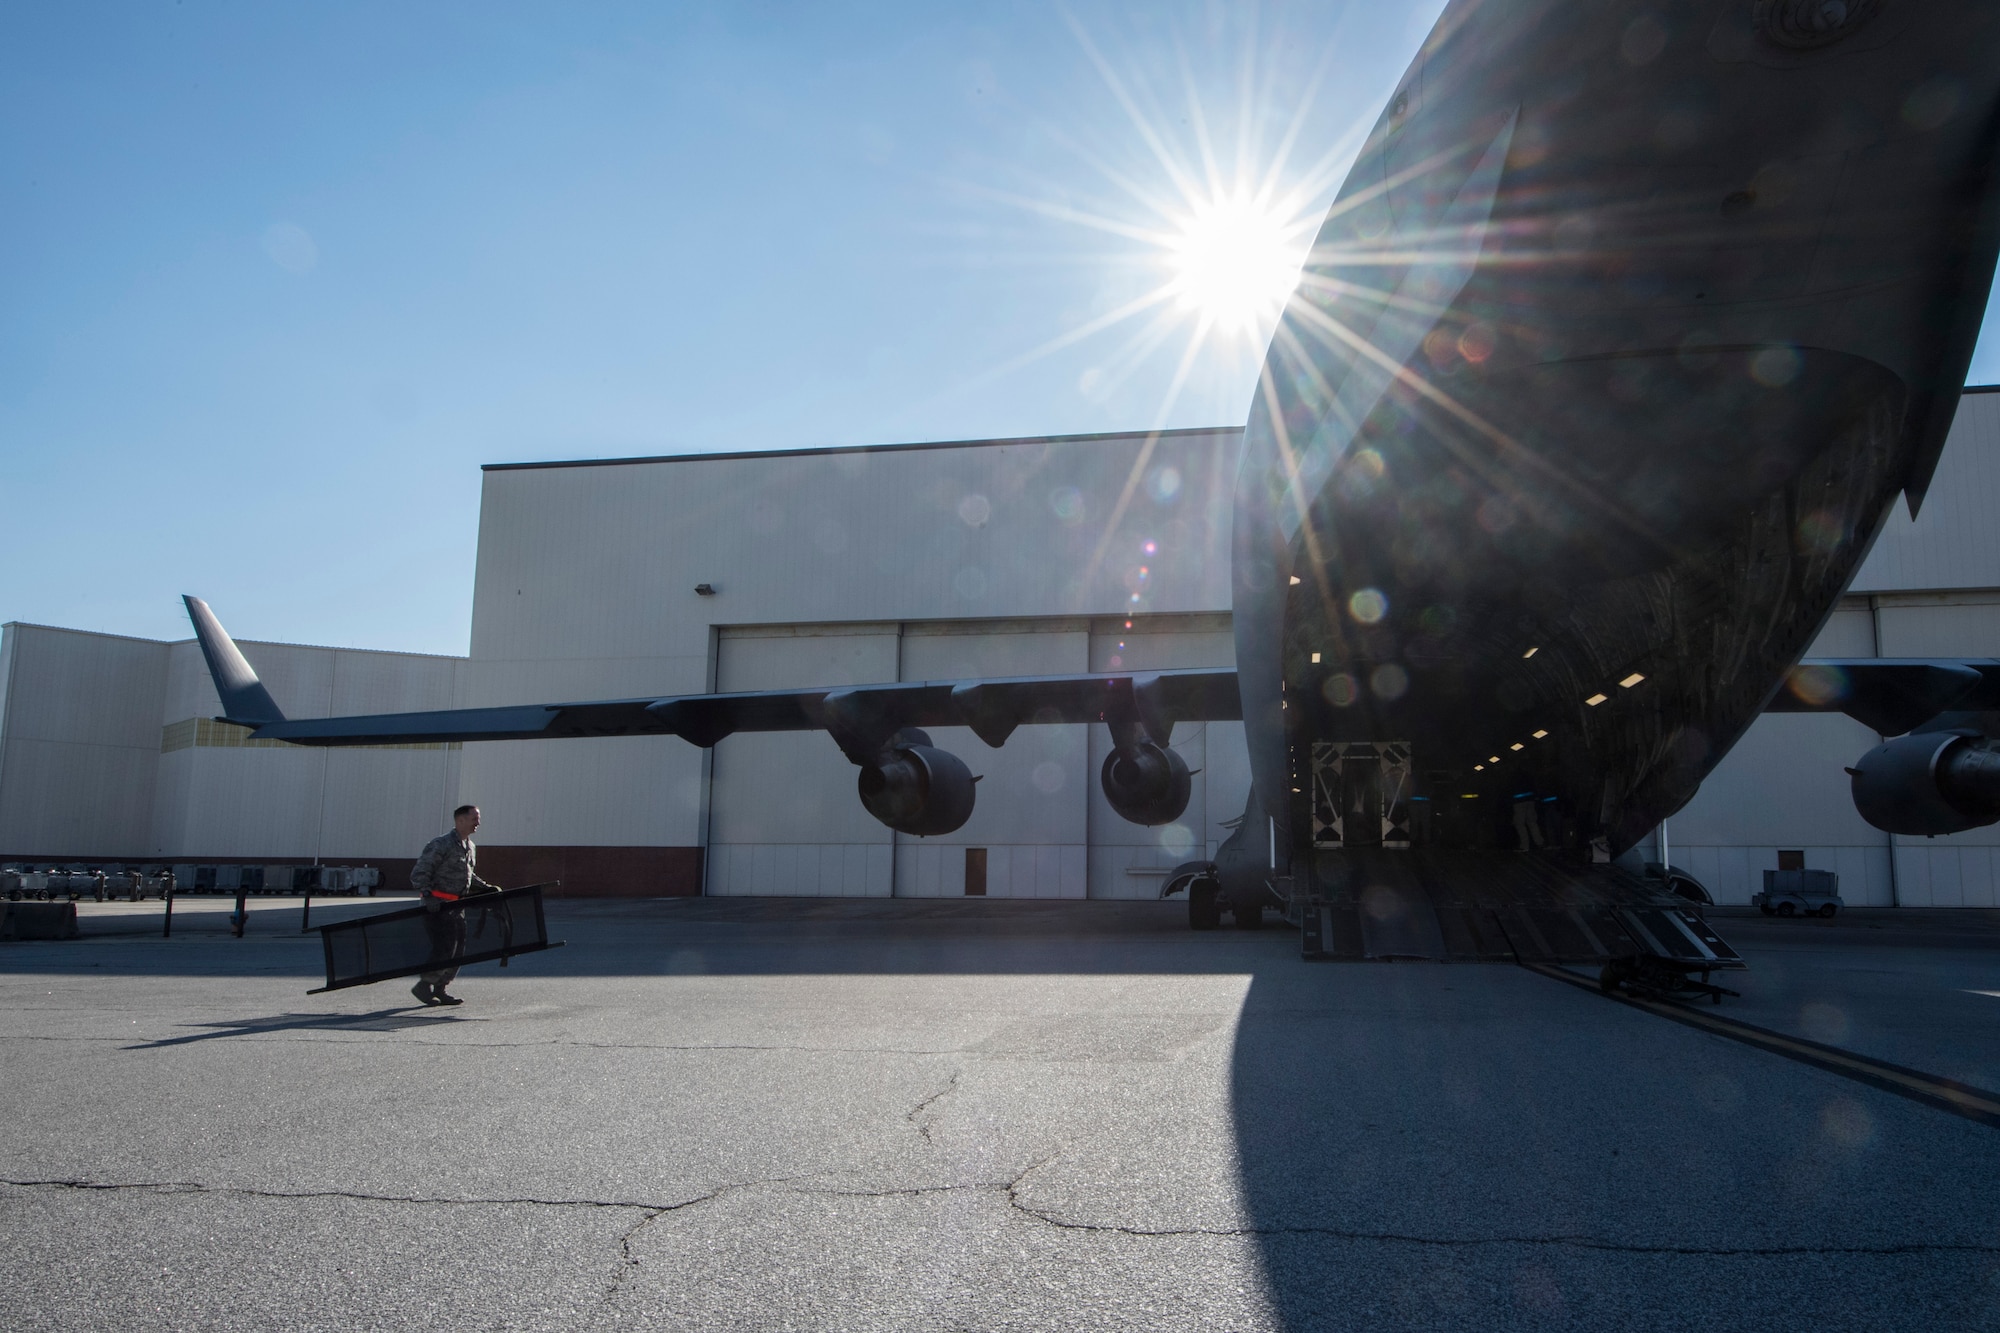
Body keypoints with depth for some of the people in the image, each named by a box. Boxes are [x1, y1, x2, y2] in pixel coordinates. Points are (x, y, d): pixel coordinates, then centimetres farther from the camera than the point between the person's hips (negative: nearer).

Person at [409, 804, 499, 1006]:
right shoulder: (441, 844, -14)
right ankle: (423, 986, 5)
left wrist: (487, 888, 16)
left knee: (458, 948, 7)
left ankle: (439, 990, 17)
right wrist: (428, 896, -25)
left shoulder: (470, 847, 14)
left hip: (456, 906, 9)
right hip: (438, 905, -9)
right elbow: (418, 874, -14)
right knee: (444, 947, -12)